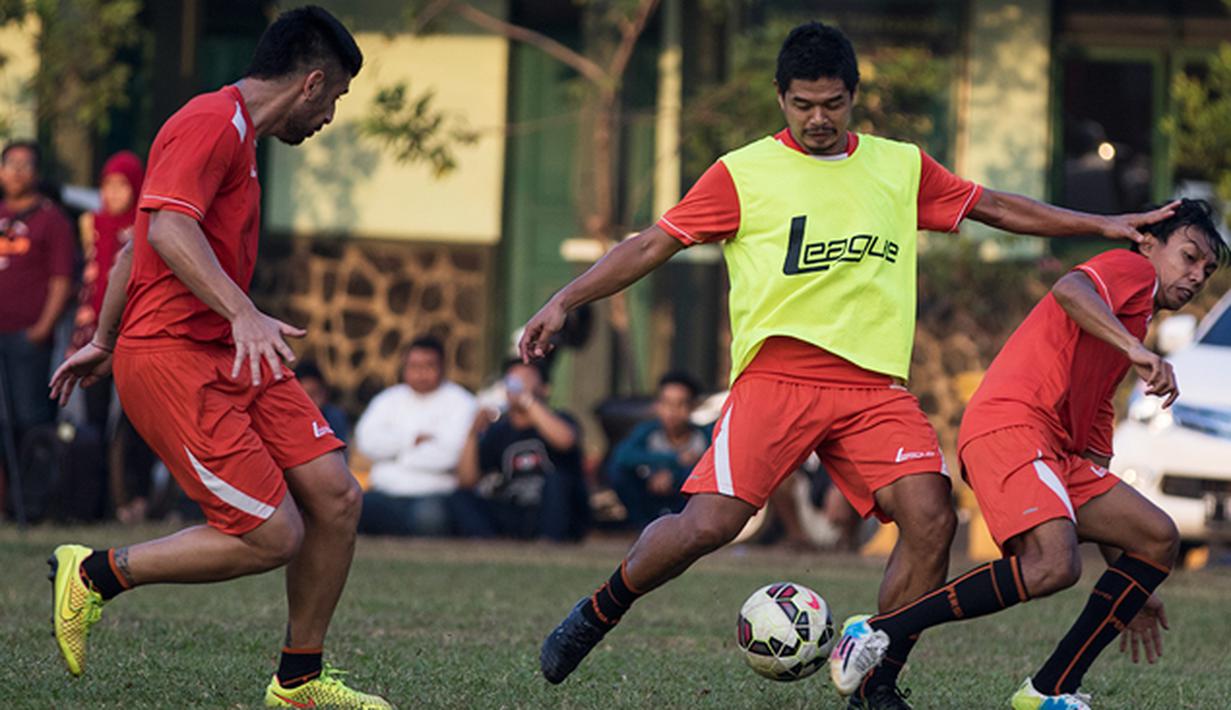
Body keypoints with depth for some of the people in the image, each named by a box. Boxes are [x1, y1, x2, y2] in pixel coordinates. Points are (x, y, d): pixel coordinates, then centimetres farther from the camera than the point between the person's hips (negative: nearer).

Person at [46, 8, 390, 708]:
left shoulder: (236, 132, 21)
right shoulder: (211, 124, -12)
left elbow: (138, 244, 29)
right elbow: (168, 229, -27)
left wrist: (104, 341, 38)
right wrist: (244, 314, -37)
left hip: (230, 356, 10)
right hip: (169, 357, -10)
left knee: (336, 497, 0)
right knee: (272, 536, -13)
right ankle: (96, 575, 3)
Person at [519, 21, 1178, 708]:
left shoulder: (902, 167, 15)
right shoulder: (743, 174, 4)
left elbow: (994, 206, 25)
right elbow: (652, 244, 4)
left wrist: (1104, 224, 23)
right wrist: (563, 303, -4)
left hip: (876, 384, 3)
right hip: (777, 374, -3)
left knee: (931, 516, -18)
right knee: (709, 523, -19)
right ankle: (599, 614, 8)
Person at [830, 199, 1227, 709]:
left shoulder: (1125, 335, 33)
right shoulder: (1133, 270, 8)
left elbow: (1094, 467, 33)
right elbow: (1068, 290, -18)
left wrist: (1130, 587, 31)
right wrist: (1135, 348, -31)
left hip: (1056, 455, 10)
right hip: (1009, 423, -10)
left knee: (1158, 540, 2)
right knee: (1053, 566, -29)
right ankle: (878, 632, -21)